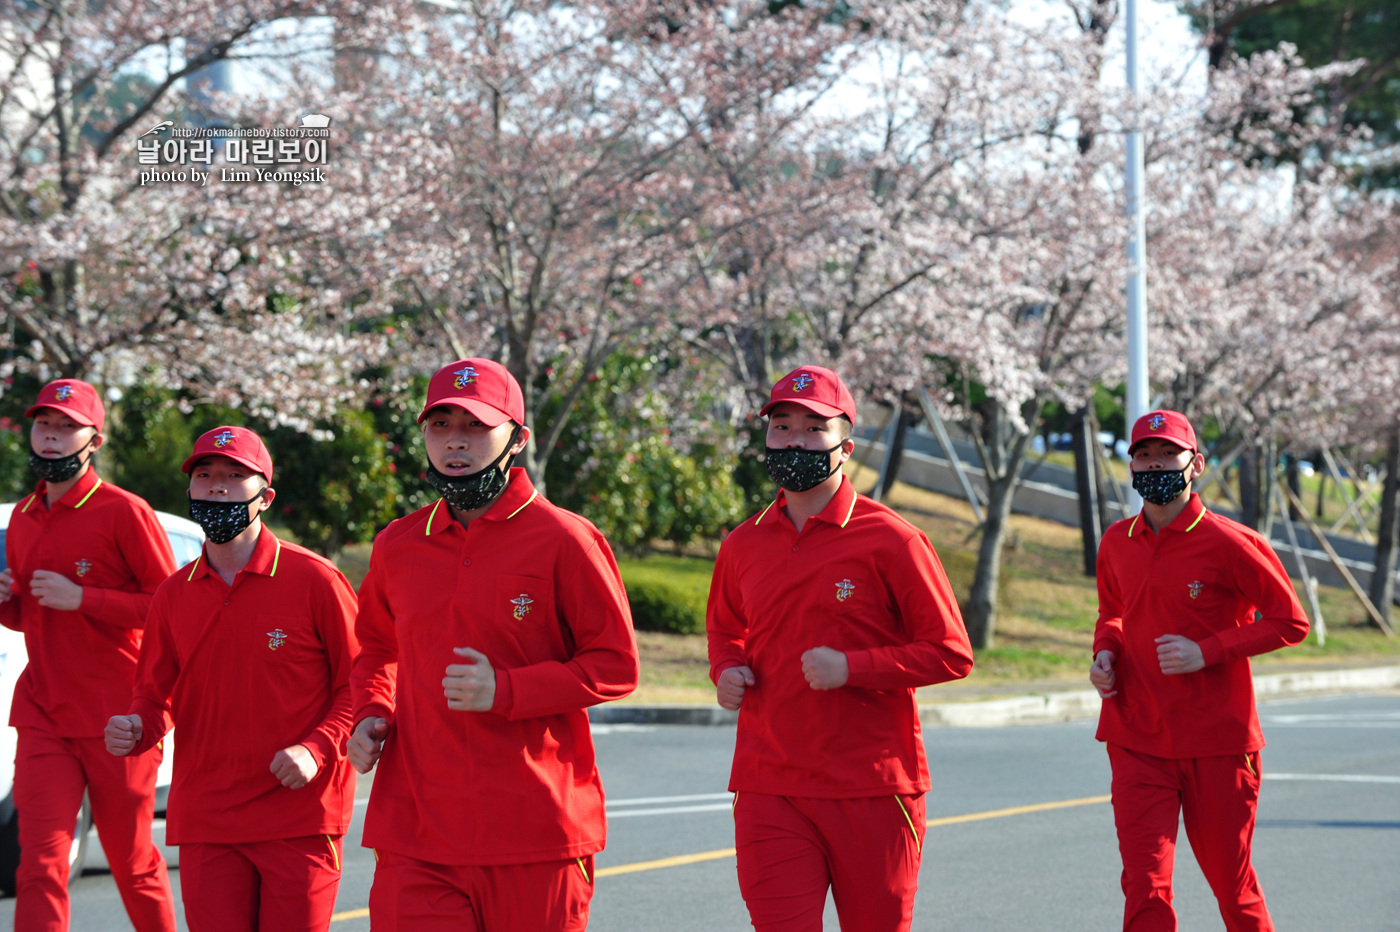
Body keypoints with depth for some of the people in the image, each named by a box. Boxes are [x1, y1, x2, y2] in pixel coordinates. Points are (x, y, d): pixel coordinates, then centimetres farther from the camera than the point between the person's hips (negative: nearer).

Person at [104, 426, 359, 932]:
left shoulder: (314, 579, -4)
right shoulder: (174, 594, 9)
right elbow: (157, 693, 17)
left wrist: (317, 749, -16)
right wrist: (135, 729, -5)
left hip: (299, 818, -4)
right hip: (205, 823, 4)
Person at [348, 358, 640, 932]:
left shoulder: (562, 540, -3)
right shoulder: (398, 546, 11)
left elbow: (616, 665, -3)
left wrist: (505, 691, -14)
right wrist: (372, 715, 8)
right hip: (416, 829, 3)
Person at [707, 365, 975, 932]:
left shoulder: (889, 540, -4)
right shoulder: (743, 546, 9)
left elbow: (952, 655, -4)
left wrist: (851, 668, -16)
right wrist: (726, 671, 4)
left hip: (873, 791, -2)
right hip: (769, 792, 3)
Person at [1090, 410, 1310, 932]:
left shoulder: (1228, 543, -9)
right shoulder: (1117, 544, 7)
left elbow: (1290, 623, -6)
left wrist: (1206, 652, -16)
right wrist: (1104, 654, 2)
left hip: (1217, 741, -3)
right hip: (1137, 742, 3)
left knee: (1231, 884, 9)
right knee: (1144, 888, -8)